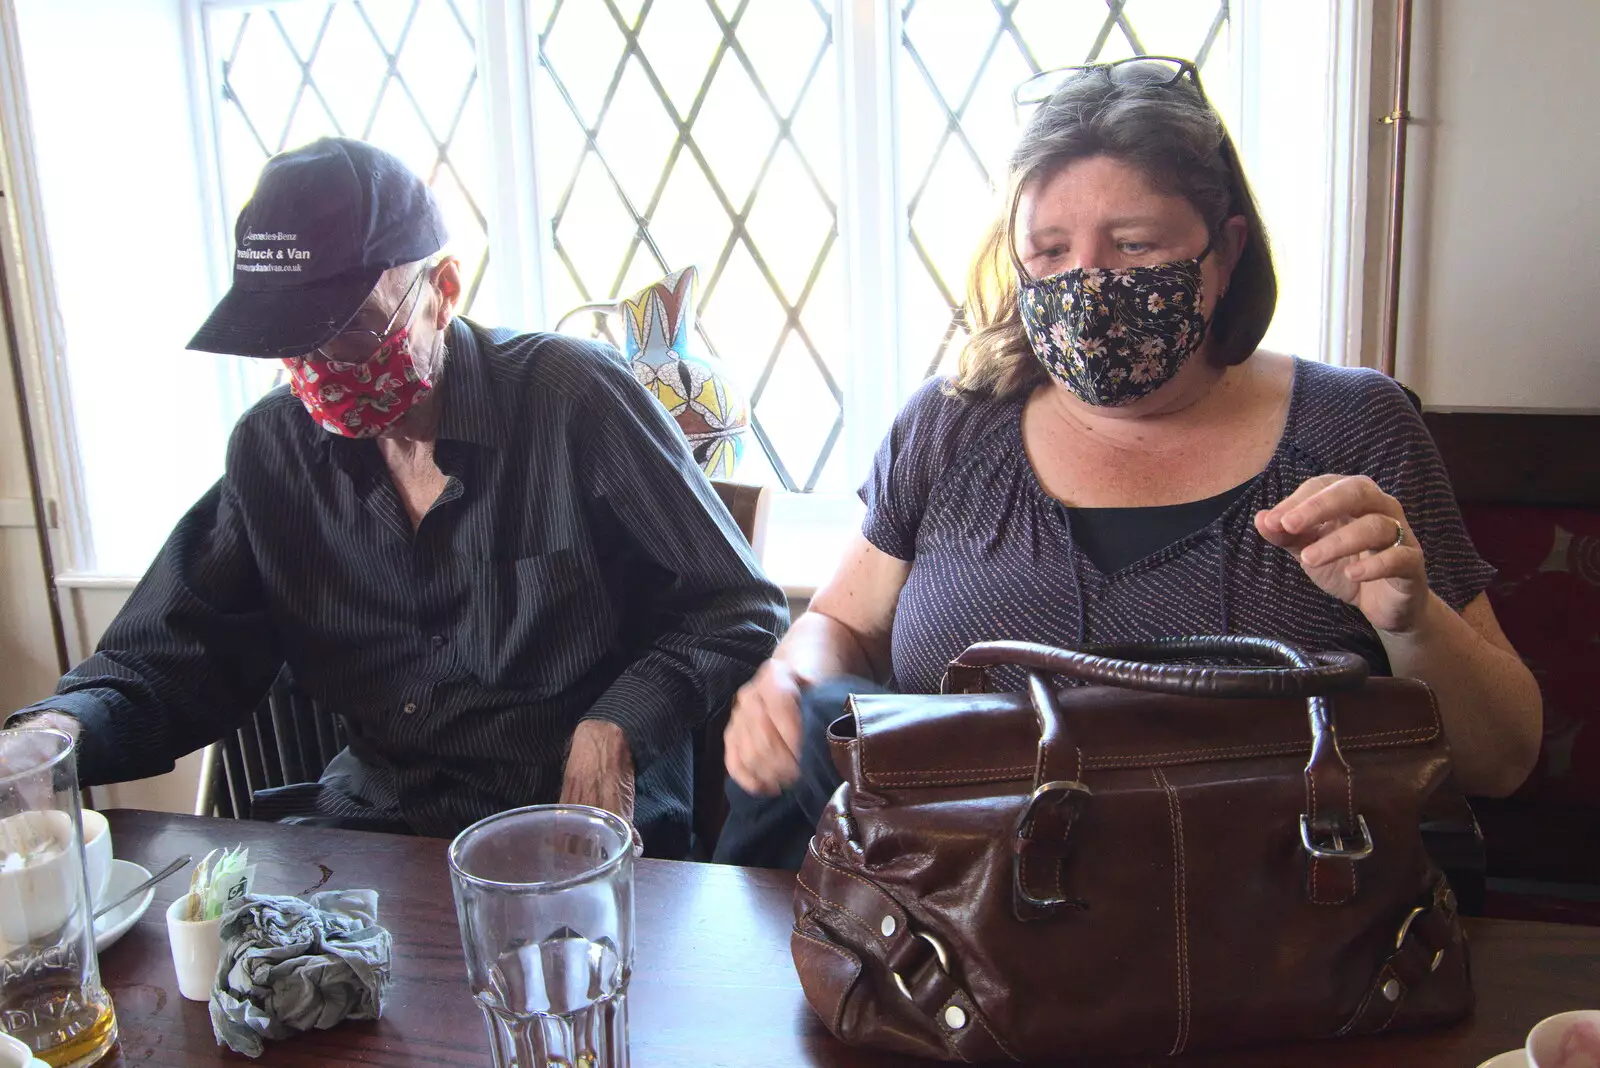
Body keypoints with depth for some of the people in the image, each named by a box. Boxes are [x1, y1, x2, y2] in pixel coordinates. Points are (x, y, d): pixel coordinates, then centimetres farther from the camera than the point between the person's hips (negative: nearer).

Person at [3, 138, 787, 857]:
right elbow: (177, 655, 8)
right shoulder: (273, 447, 5)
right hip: (371, 820, 5)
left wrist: (615, 731, -19)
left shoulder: (572, 399, -10)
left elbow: (738, 612, -4)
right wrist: (63, 729, -13)